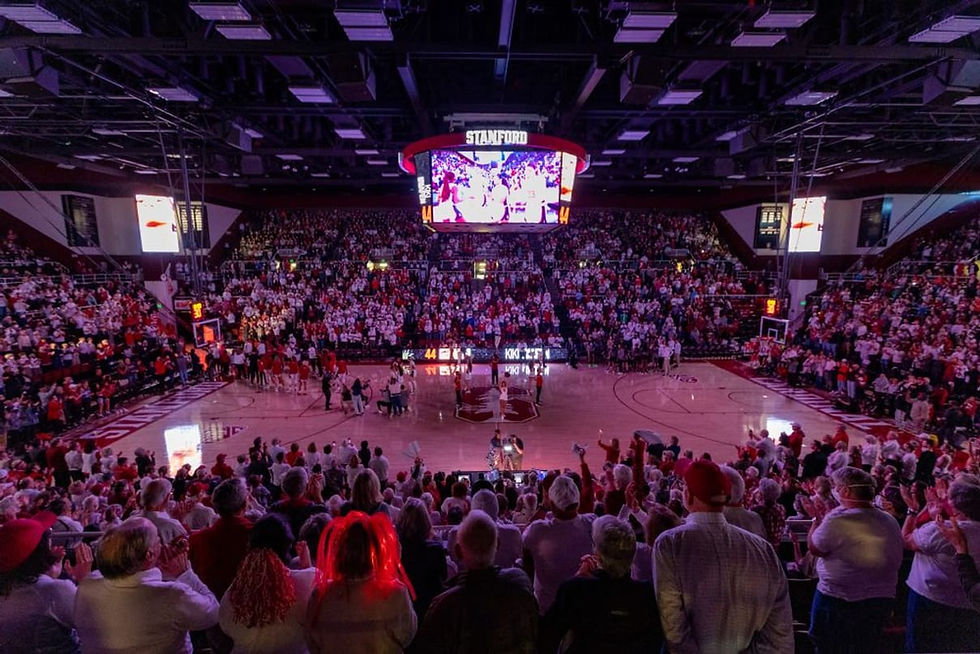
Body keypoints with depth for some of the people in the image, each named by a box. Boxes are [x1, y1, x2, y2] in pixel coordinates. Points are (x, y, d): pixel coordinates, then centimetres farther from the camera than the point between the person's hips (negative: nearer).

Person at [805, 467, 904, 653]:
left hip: (838, 604, -6)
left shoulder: (837, 519, -23)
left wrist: (817, 518, 0)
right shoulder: (891, 521, 0)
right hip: (881, 602, 7)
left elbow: (814, 548, -10)